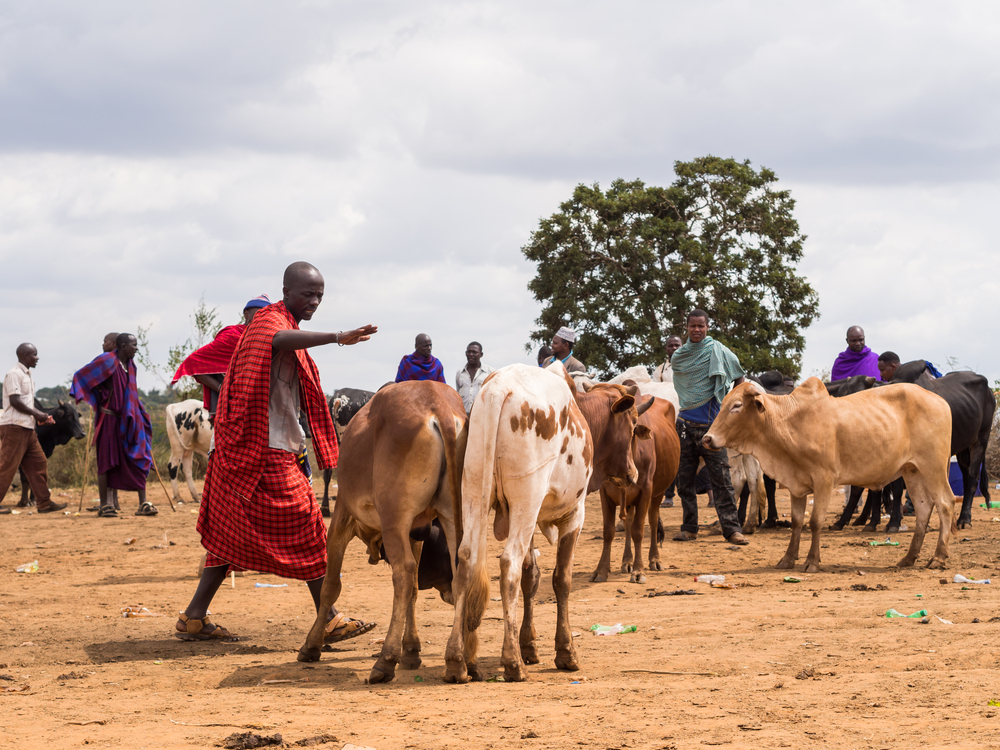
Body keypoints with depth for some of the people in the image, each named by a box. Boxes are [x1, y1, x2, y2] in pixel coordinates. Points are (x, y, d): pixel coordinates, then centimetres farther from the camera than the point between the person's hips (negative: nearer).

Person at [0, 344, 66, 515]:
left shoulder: (27, 375, 19)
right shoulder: (14, 374, -11)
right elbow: (15, 401, -18)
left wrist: (41, 415, 11)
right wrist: (36, 414, -13)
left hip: (27, 428, 10)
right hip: (14, 426, -10)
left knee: (39, 463, 7)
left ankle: (44, 503, 10)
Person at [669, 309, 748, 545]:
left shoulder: (716, 351, -3)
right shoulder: (679, 356, 10)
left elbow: (739, 379, 5)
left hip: (710, 425, -4)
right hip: (685, 424, 4)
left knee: (721, 479, -7)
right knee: (684, 479, 5)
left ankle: (732, 528, -6)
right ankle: (689, 527, 14)